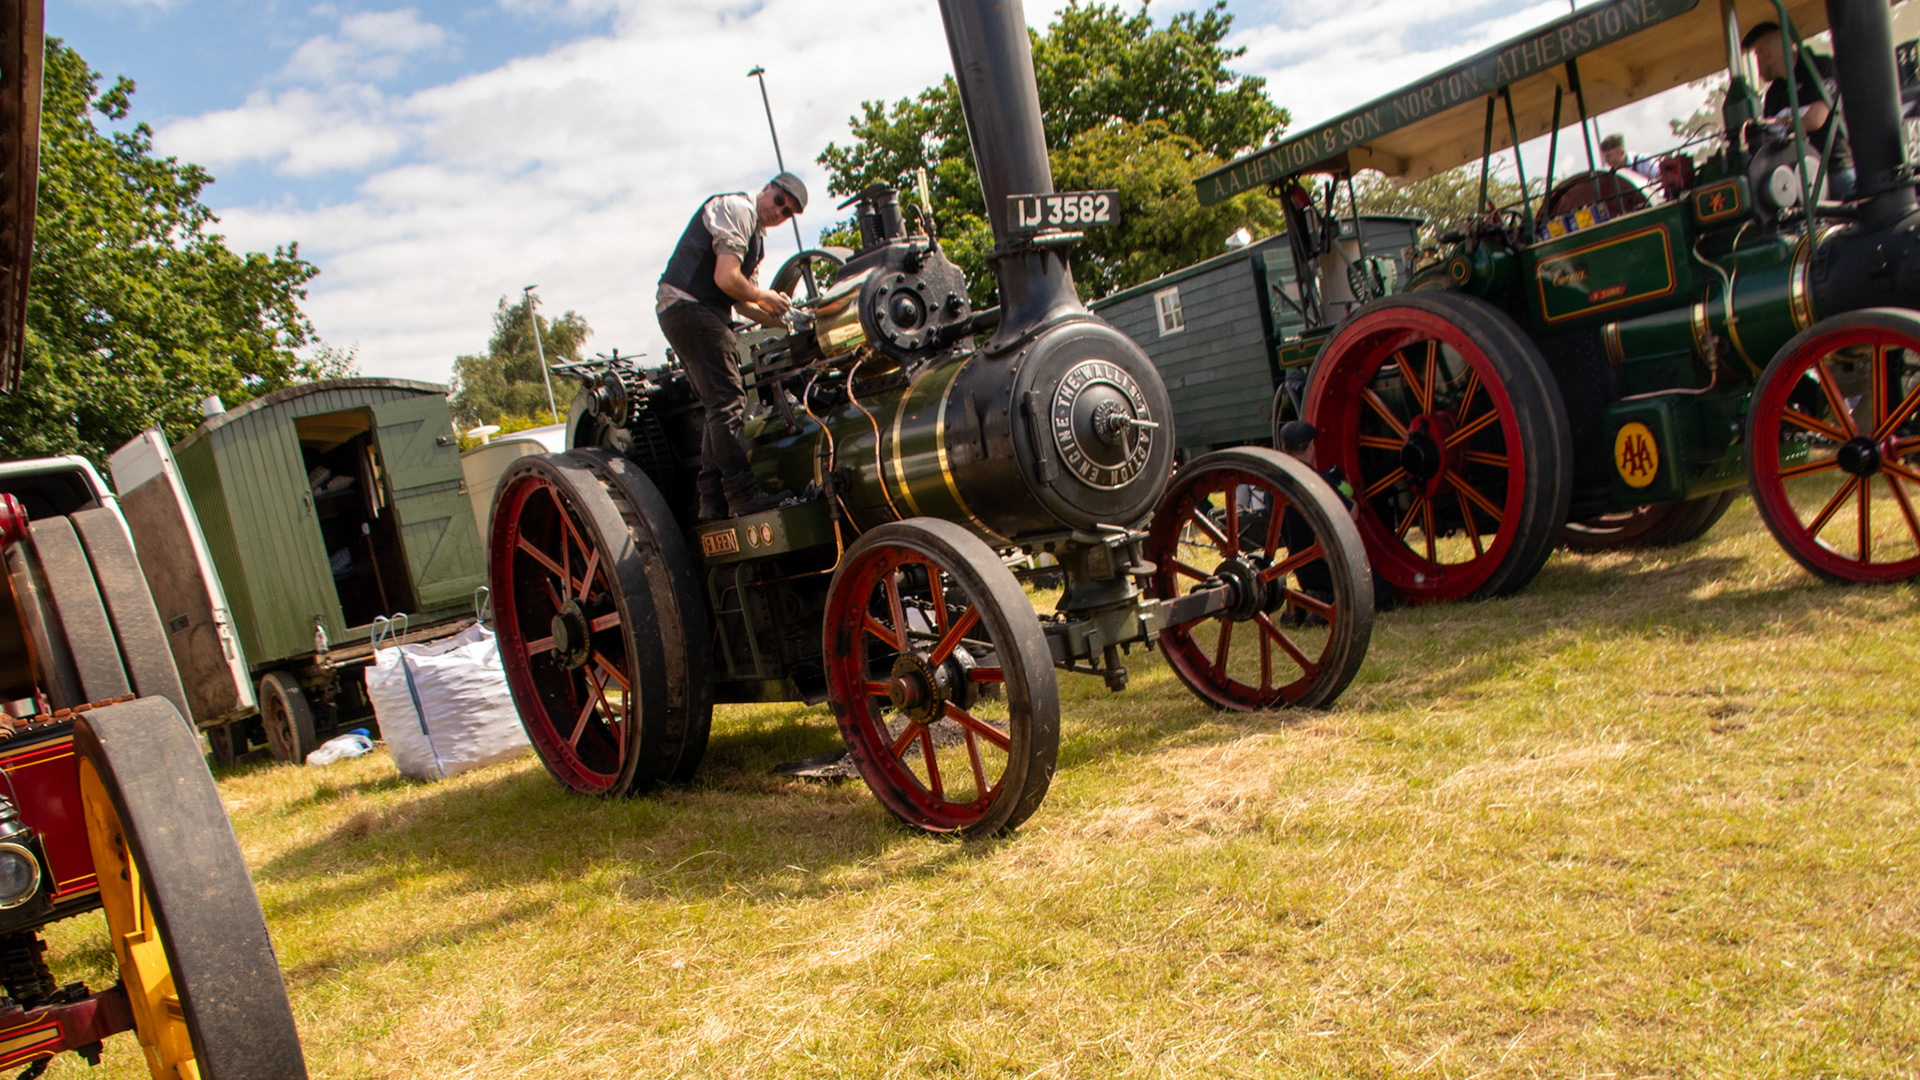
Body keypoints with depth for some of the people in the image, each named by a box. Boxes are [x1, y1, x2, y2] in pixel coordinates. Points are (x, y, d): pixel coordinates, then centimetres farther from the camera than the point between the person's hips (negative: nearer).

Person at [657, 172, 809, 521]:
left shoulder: (757, 238, 23)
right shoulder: (736, 209, -7)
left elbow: (743, 301, 23)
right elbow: (726, 279, -18)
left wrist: (781, 320, 8)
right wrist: (765, 297, -3)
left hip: (707, 315, 11)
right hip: (688, 307, -11)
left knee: (719, 407, 10)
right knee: (728, 402, -14)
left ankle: (713, 502, 11)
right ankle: (743, 494, -14)